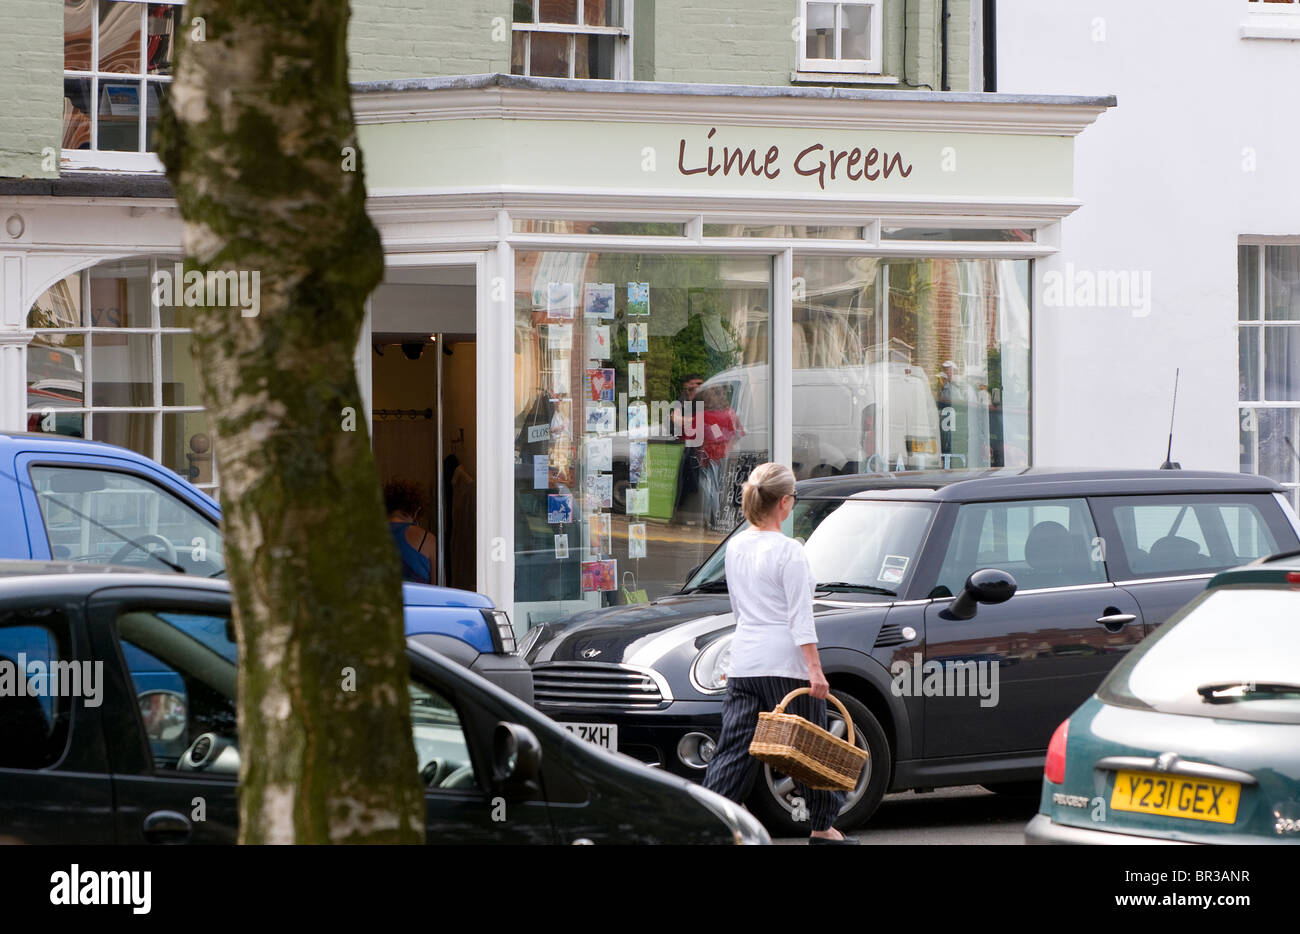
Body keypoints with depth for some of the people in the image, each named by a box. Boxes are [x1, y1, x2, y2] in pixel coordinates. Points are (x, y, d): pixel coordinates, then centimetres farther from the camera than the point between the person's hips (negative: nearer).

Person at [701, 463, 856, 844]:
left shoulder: (735, 546, 10)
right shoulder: (788, 552, -11)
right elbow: (800, 618, -15)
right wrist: (815, 669, -16)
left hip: (743, 659, 7)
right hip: (784, 662, -7)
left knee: (734, 749, 4)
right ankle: (823, 826, 17)